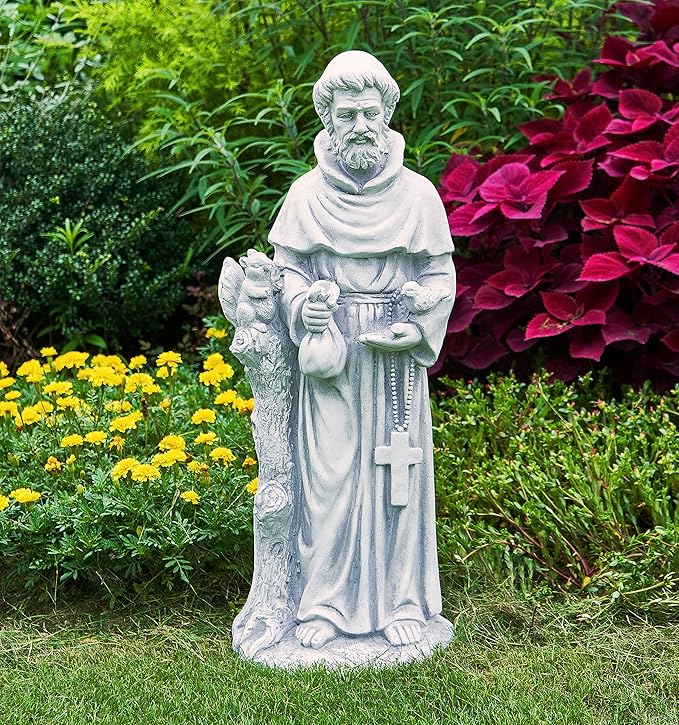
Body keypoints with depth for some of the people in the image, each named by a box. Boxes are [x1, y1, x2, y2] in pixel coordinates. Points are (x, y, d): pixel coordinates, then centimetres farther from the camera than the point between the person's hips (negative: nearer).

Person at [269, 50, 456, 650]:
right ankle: (326, 604, 14)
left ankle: (402, 603, 18)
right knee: (327, 476, 1)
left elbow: (440, 274, 5)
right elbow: (287, 269, 6)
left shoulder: (418, 194, 1)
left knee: (397, 473, 5)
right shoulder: (307, 194, 3)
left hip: (398, 357, 0)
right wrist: (303, 309, -14)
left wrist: (417, 329, -11)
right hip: (329, 356, 0)